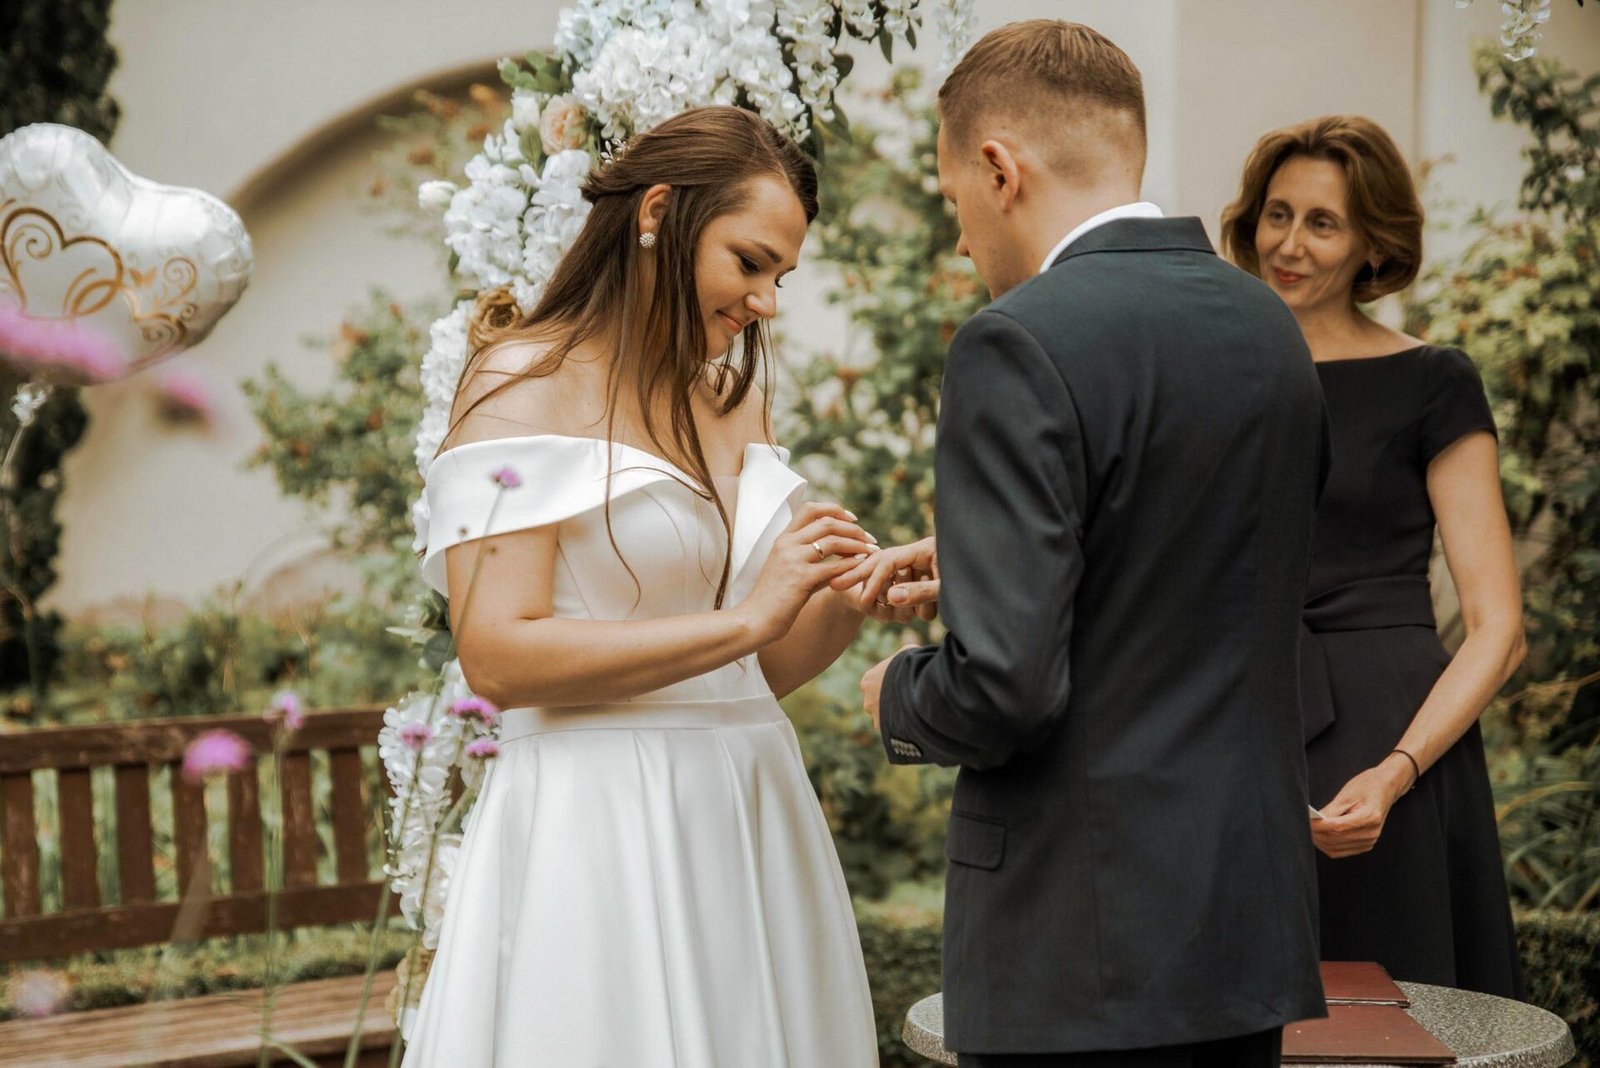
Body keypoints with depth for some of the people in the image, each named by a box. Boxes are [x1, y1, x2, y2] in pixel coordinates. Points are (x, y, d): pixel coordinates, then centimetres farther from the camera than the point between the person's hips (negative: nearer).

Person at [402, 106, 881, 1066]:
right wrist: (743, 618, -17)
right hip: (601, 832, -7)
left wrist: (848, 600, -2)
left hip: (748, 824, 7)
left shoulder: (734, 396, 14)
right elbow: (498, 656, -17)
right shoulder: (526, 382, -6)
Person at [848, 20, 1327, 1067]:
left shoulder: (1027, 343, -16)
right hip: (1255, 917, 8)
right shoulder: (1269, 324, 7)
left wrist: (898, 698, 0)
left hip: (1088, 940, -7)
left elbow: (1005, 685, -21)